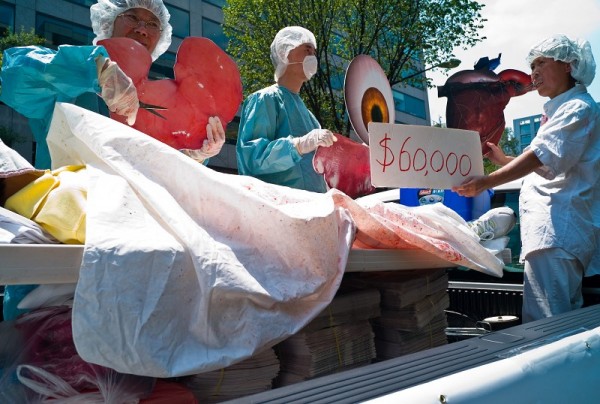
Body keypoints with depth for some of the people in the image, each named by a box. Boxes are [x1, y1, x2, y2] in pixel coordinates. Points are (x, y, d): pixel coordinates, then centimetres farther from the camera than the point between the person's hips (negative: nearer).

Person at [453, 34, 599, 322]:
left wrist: (487, 182, -25)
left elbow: (541, 157, -19)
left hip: (556, 230, -11)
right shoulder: (558, 111, 26)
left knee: (544, 323, -15)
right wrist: (503, 160, 17)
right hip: (554, 230, 11)